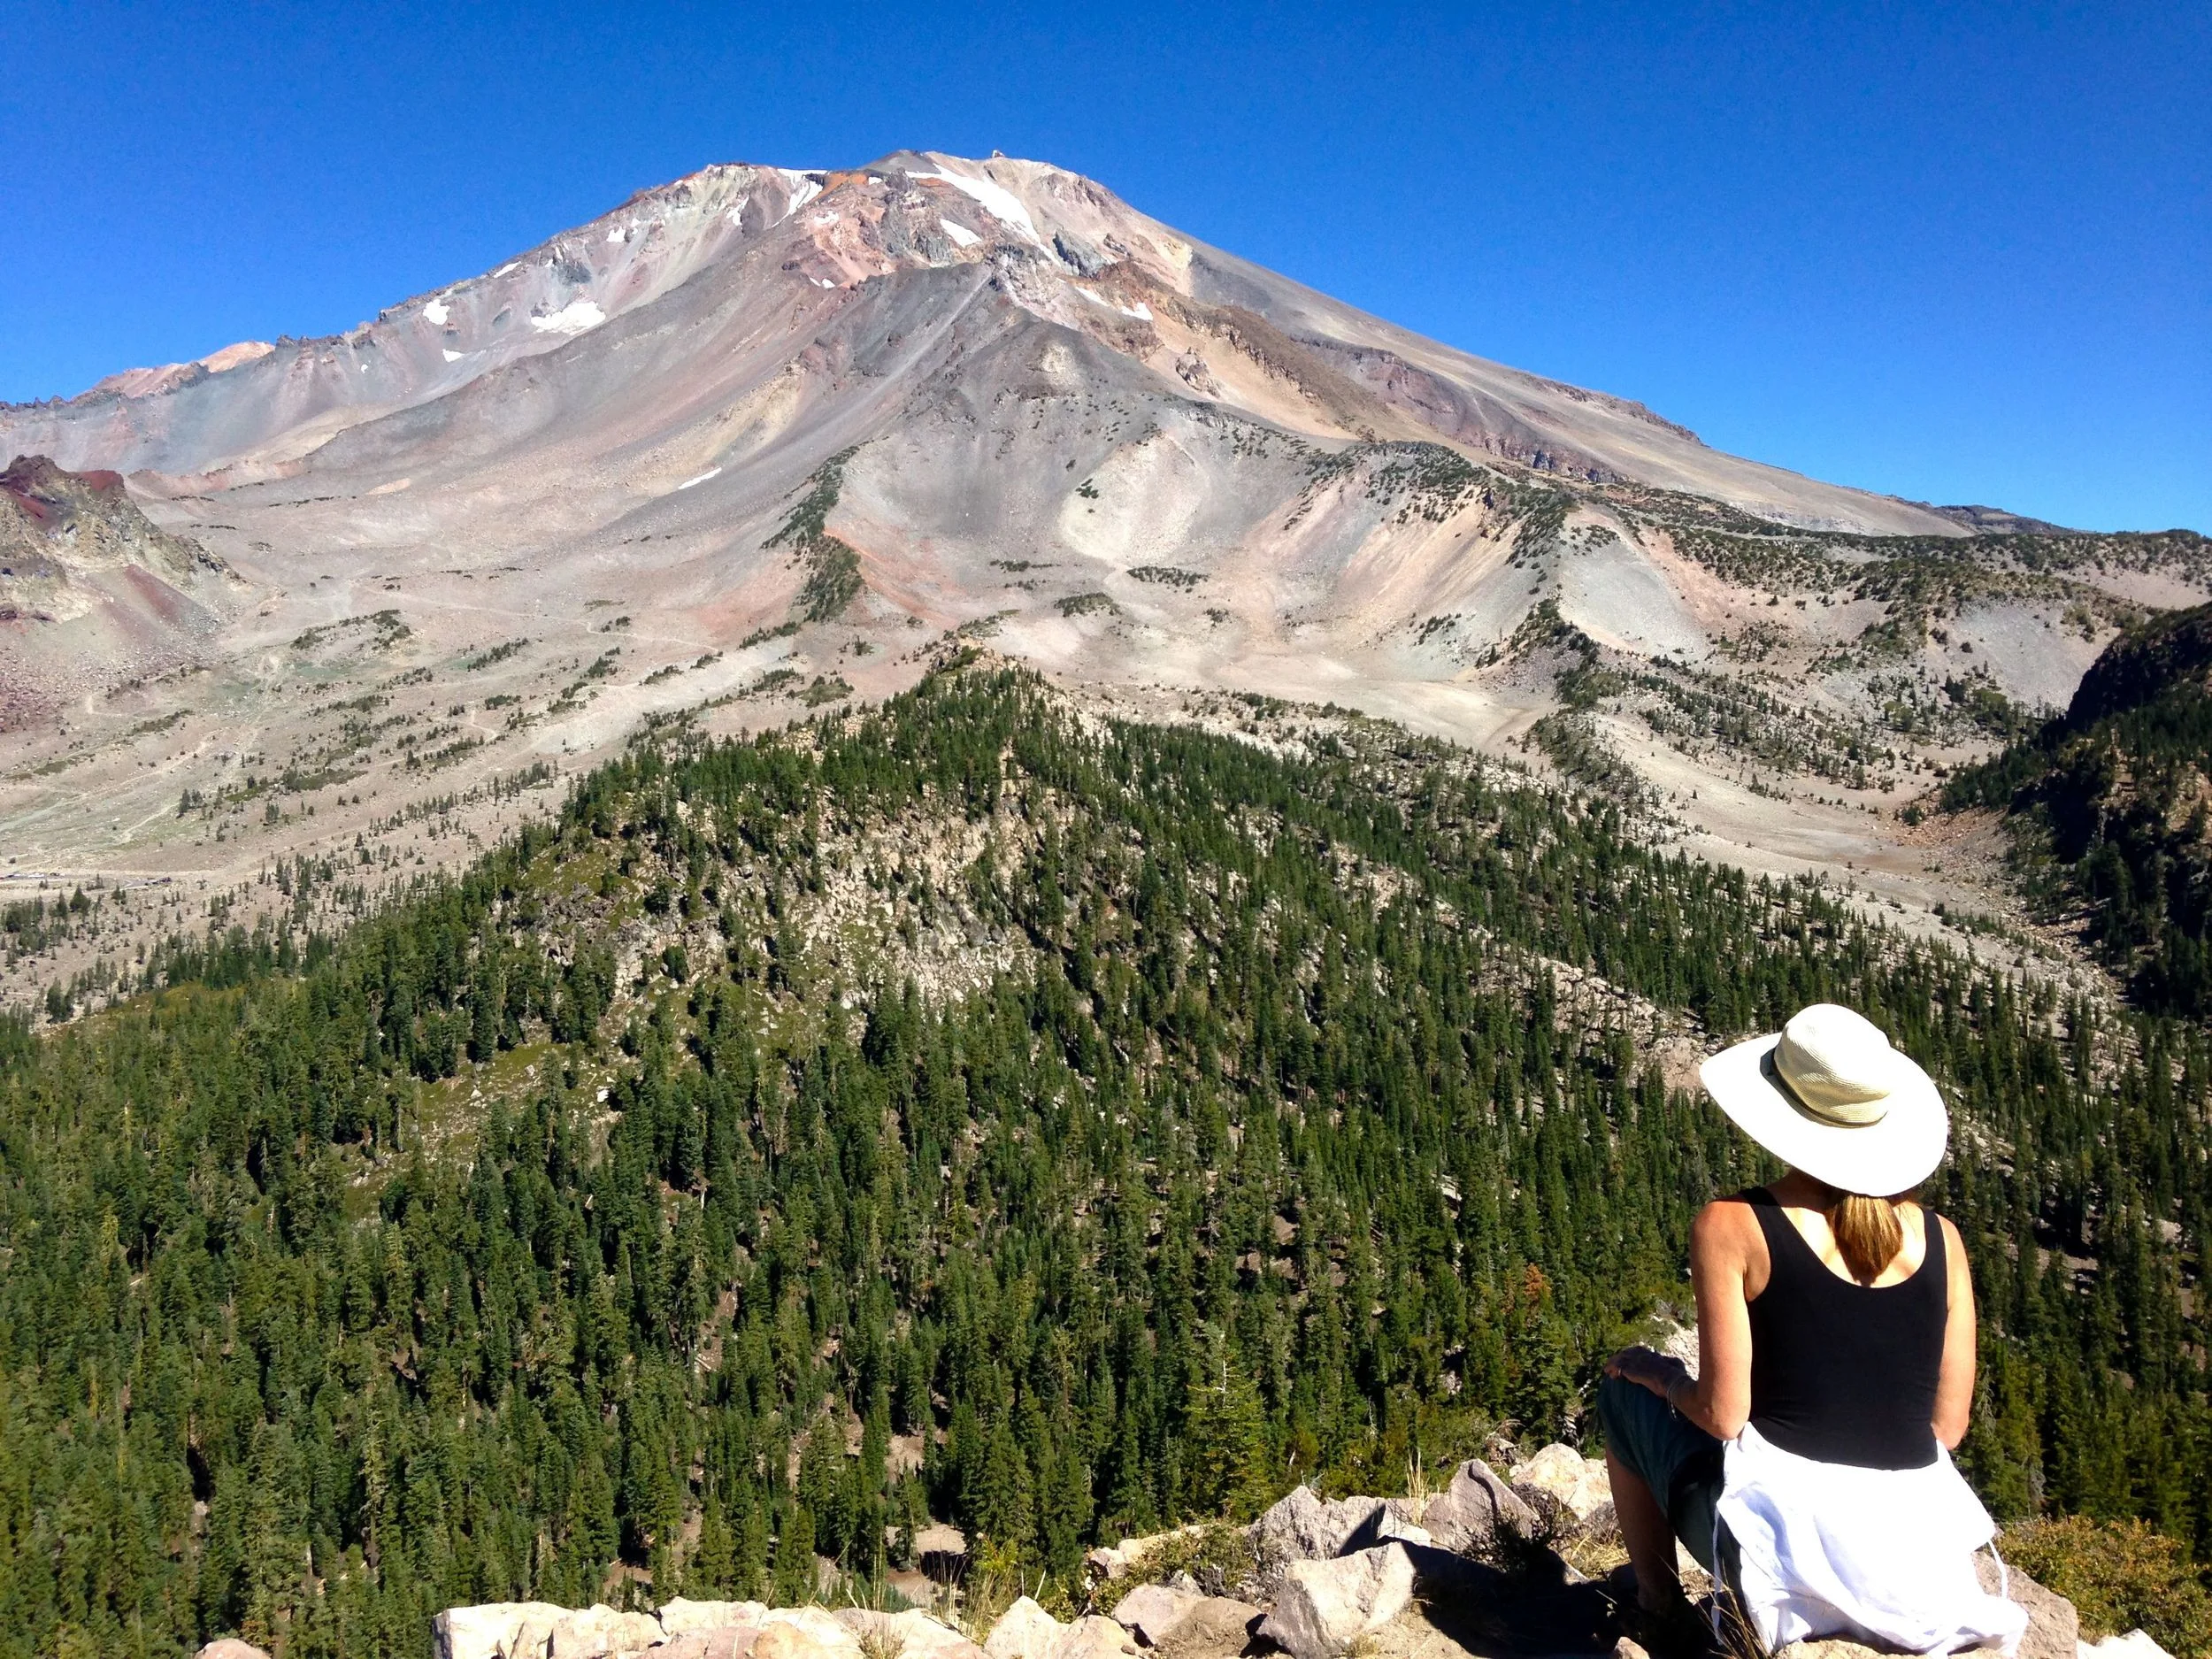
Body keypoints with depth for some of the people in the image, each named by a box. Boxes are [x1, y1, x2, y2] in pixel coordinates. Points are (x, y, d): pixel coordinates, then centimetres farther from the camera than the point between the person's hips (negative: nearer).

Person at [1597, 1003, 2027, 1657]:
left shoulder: (1731, 1224, -11)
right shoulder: (1938, 1236, 1)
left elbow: (1722, 1414, -10)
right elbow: (1947, 1425, 6)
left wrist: (1660, 1374, 10)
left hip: (1786, 1545, -5)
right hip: (1916, 1554, 5)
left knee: (1624, 1389, 23)